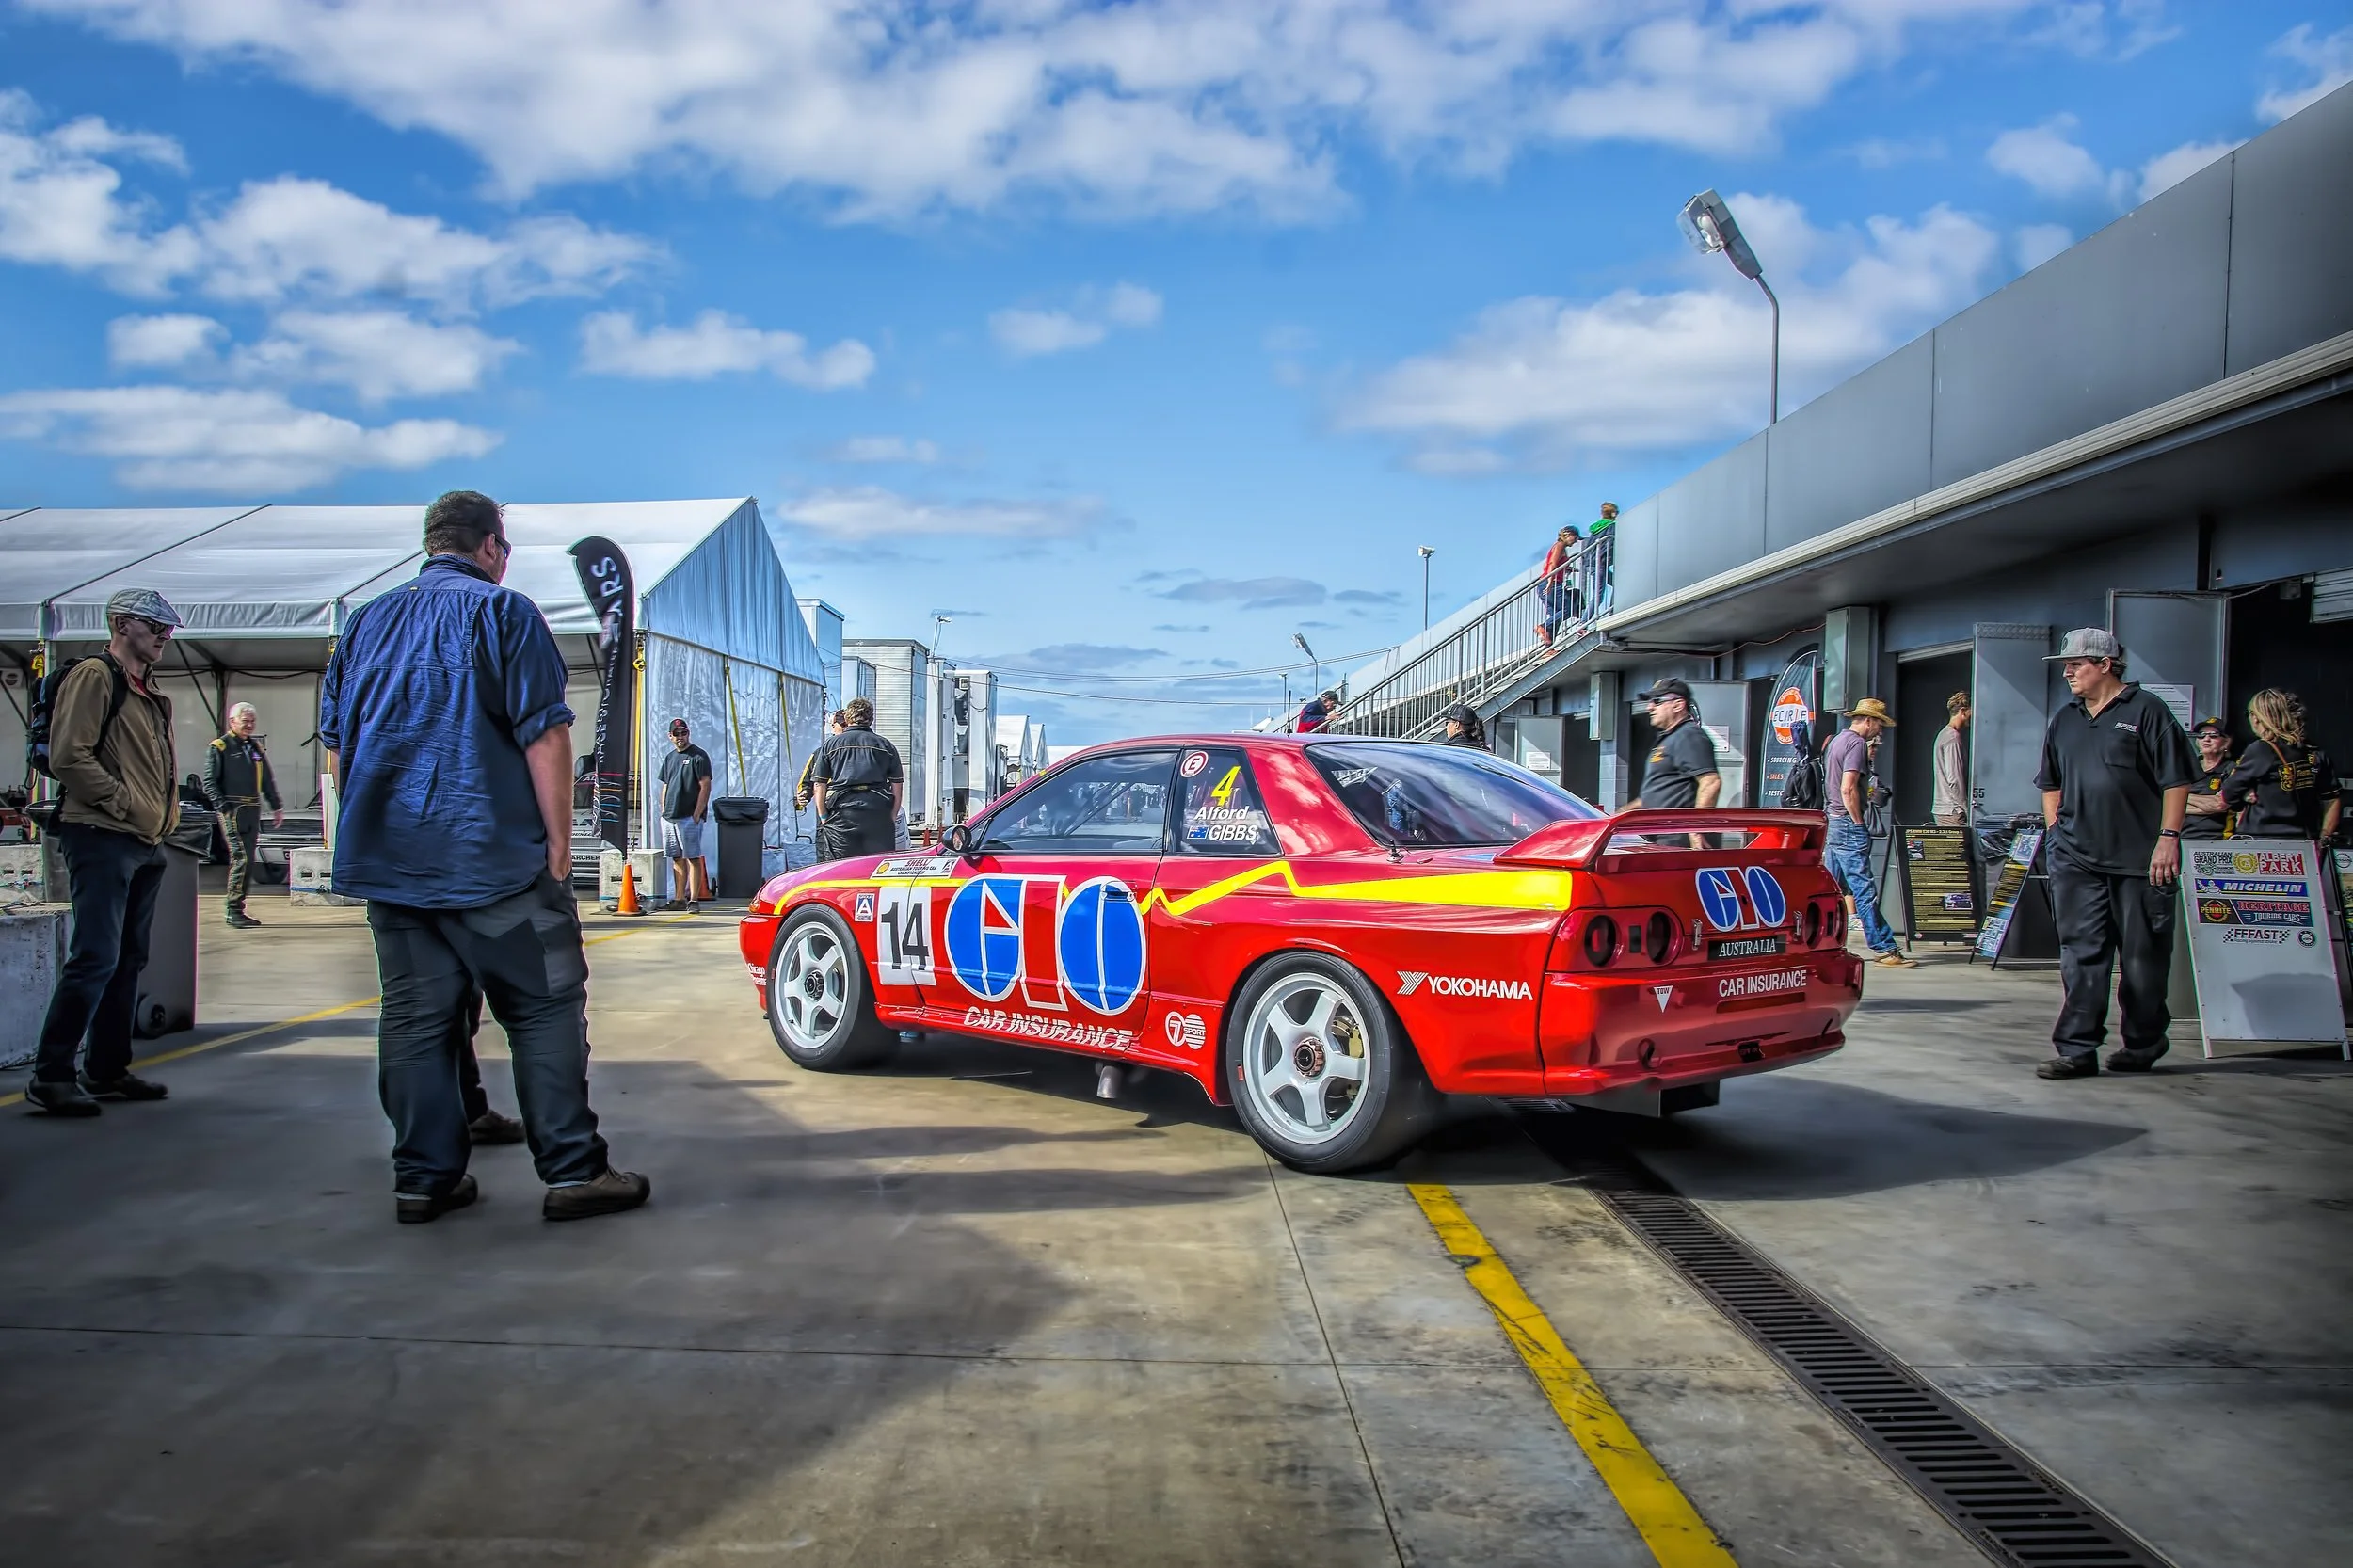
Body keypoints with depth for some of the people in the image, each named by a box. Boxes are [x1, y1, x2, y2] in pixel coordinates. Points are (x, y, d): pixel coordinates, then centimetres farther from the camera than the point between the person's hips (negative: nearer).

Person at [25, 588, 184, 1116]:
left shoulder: (149, 695, 21)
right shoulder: (94, 677, -7)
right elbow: (68, 757, -16)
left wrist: (165, 812, 13)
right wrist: (125, 803, -15)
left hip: (145, 846, 9)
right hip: (102, 839, -9)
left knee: (128, 960, 12)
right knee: (95, 958, -12)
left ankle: (107, 1069, 19)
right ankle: (50, 1077, -7)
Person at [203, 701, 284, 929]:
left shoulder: (256, 748, 19)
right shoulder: (219, 747, -2)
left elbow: (268, 781, 23)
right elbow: (209, 782, -8)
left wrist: (277, 807, 18)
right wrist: (222, 807, -17)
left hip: (253, 810, 7)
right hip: (232, 810, -7)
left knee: (248, 860, 7)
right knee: (241, 857, -15)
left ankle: (235, 908, 14)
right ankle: (234, 910, -11)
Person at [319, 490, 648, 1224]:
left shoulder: (366, 622, 14)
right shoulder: (503, 612, -4)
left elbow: (336, 743, 18)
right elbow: (544, 735, -10)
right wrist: (558, 839, -6)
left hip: (388, 860, 6)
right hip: (493, 859, -6)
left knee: (414, 1017, 9)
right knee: (545, 1009, 0)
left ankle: (423, 1178, 12)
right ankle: (573, 1171, -1)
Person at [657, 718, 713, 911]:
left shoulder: (699, 756, -5)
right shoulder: (670, 758, 18)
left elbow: (705, 786, -10)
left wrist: (697, 813, -16)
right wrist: (663, 810, 13)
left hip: (690, 817, -7)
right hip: (669, 817, 8)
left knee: (692, 858, -7)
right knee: (677, 859, 11)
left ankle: (693, 900, -7)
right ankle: (679, 899, 15)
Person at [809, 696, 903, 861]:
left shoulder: (830, 745, 11)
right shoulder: (885, 745, 12)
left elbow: (819, 786, 8)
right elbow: (897, 787, 9)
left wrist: (823, 818, 13)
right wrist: (892, 818, 13)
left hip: (841, 813, 0)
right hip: (879, 814, 0)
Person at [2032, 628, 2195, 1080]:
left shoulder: (2146, 711, -2)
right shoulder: (2064, 721, 15)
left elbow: (2176, 780, -5)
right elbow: (2050, 783, 25)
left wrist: (2168, 837, -11)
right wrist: (2055, 828, 14)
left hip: (2140, 858, -4)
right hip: (2076, 857, 5)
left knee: (2144, 957, 5)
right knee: (2080, 953, 0)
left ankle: (2141, 1046, 20)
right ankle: (2077, 1050, 0)